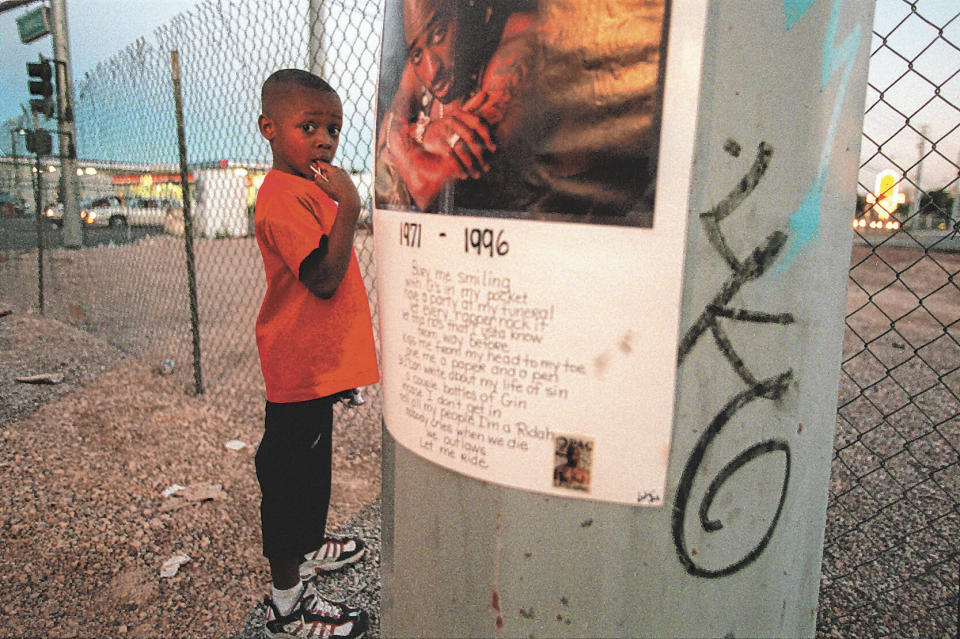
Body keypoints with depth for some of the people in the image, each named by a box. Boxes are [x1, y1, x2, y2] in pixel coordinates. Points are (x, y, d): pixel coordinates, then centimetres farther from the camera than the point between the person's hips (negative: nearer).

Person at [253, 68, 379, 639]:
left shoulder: (307, 188, 14)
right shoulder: (286, 196, -20)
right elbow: (324, 279, -28)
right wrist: (348, 208, -31)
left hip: (315, 362, 10)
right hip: (300, 367, -10)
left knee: (309, 466, 25)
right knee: (290, 474, 2)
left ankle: (307, 549, 45)